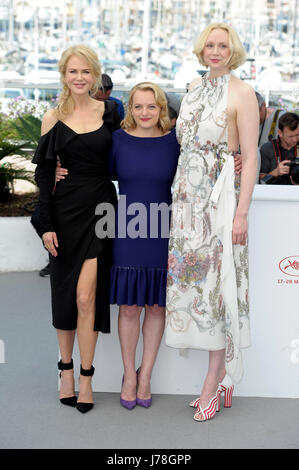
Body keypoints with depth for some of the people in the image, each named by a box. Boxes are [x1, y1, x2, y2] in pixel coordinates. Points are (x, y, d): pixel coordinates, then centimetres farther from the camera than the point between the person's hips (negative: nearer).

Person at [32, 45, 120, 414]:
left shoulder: (110, 113, 5)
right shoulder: (53, 119, 3)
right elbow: (44, 173, 1)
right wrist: (47, 224, -5)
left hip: (101, 207, 0)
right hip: (66, 210, 1)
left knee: (86, 296, -7)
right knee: (64, 295, 7)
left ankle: (85, 377, 4)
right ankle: (67, 369, 24)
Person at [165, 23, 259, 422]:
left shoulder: (242, 93, -6)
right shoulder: (194, 88, 15)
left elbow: (250, 157, -10)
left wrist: (241, 213, -15)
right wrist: (179, 198, 16)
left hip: (221, 196, -7)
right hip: (188, 195, 7)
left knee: (217, 280, -4)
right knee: (188, 275, 6)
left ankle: (213, 382, 6)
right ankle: (223, 377, 18)